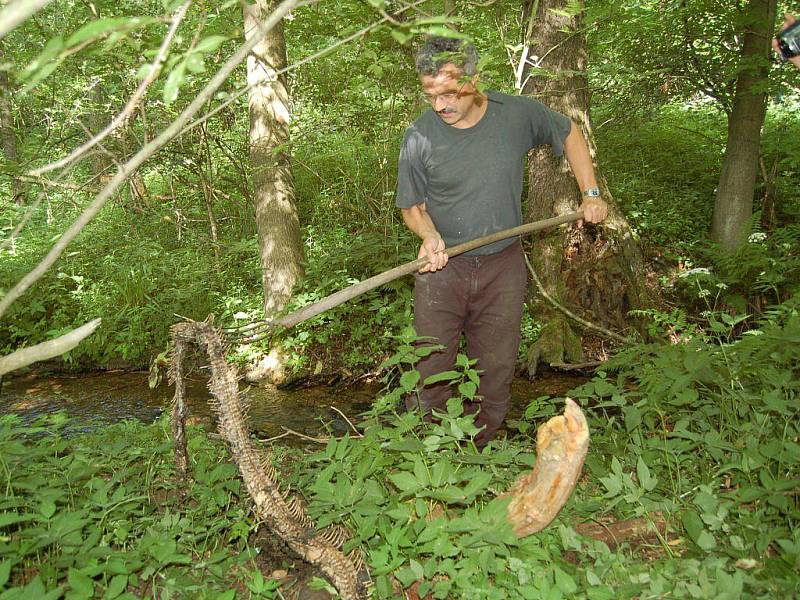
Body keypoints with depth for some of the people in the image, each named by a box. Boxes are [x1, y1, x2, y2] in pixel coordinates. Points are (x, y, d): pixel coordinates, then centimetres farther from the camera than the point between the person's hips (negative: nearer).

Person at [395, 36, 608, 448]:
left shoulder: (518, 114, -7)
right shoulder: (419, 136, -9)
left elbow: (569, 134, 13)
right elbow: (411, 205, 2)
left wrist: (591, 194, 7)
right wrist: (429, 235, -20)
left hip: (502, 268, 1)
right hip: (441, 269, -1)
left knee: (496, 373, 8)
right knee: (429, 376, 2)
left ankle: (480, 456, 27)